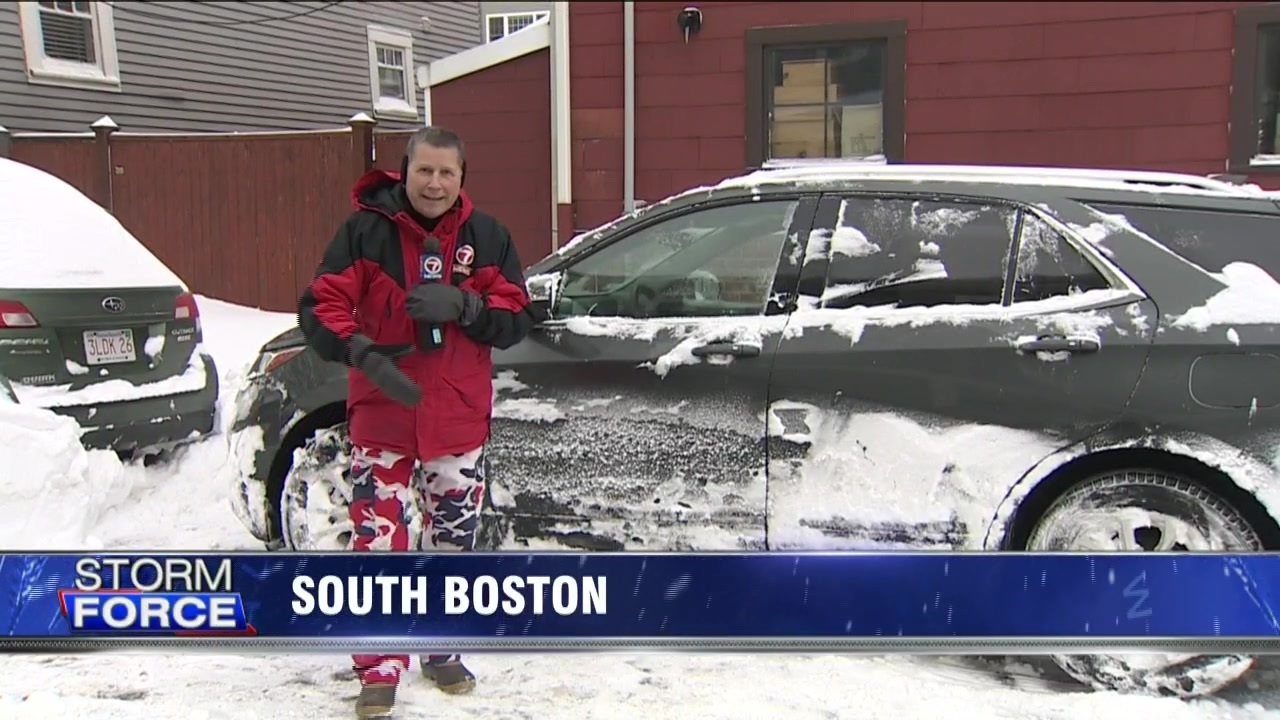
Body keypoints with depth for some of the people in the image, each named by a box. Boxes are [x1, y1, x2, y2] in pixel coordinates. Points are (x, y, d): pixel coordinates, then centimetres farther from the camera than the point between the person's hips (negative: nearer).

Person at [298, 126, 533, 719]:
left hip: (458, 420, 3)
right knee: (378, 545, -5)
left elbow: (515, 320, 1)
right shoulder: (365, 229, -4)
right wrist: (363, 353, -24)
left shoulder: (485, 236, 3)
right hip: (380, 418, -2)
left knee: (453, 543, 14)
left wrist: (462, 305, -18)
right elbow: (320, 307, -7)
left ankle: (442, 652, 33)